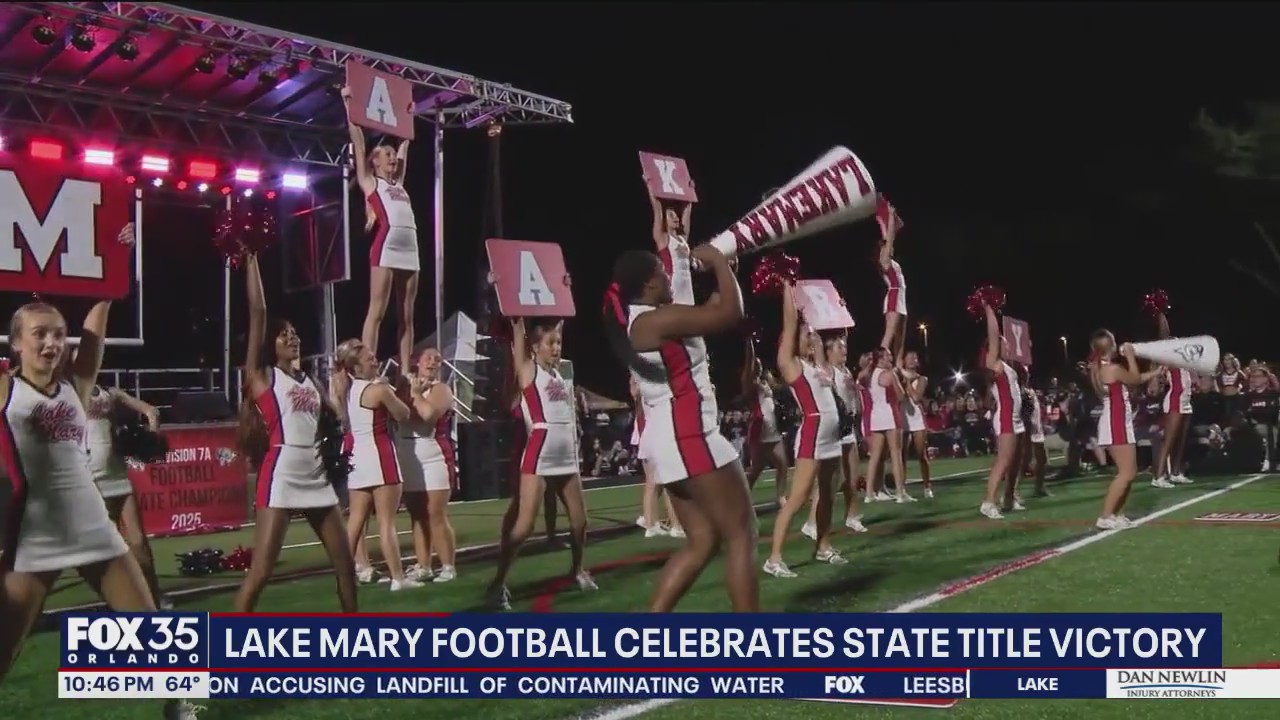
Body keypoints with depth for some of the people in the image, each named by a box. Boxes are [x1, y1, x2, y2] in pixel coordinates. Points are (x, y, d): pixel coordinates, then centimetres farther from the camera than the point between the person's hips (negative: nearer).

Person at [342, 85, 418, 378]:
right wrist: (349, 104, 14)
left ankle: (405, 371, 4)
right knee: (377, 312, -8)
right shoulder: (369, 182, 12)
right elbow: (358, 140, 11)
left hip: (410, 249, 6)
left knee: (407, 315, 4)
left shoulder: (398, 183, 25)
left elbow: (405, 143, 35)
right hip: (386, 248, -6)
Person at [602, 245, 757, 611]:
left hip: (669, 437, 10)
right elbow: (731, 314, -16)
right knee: (742, 535, -1)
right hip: (689, 436, -10)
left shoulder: (630, 322, 14)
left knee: (702, 540, 13)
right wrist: (719, 262, -4)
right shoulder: (660, 319, -16)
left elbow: (707, 312, 26)